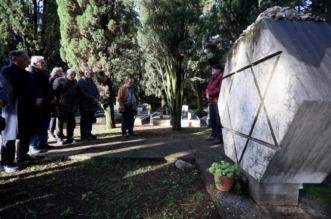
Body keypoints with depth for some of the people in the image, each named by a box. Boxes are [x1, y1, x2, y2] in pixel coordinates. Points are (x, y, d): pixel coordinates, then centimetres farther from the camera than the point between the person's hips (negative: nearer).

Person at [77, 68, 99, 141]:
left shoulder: (91, 81, 20)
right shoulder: (81, 81, -5)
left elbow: (96, 91, 16)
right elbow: (84, 93, -16)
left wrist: (96, 99, -3)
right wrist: (93, 99, -17)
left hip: (92, 105, 7)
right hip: (85, 105, -7)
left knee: (90, 120, 10)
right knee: (84, 121, -3)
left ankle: (89, 134, 19)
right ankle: (84, 136, 1)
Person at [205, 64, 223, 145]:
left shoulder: (222, 77, -5)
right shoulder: (212, 78, 21)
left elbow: (220, 89, -15)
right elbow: (208, 88, 21)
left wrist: (210, 94, -11)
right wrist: (207, 94, -1)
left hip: (218, 101, -9)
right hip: (211, 101, 9)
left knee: (219, 120, -10)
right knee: (212, 119, 14)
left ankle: (220, 137, -8)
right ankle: (214, 135, 23)